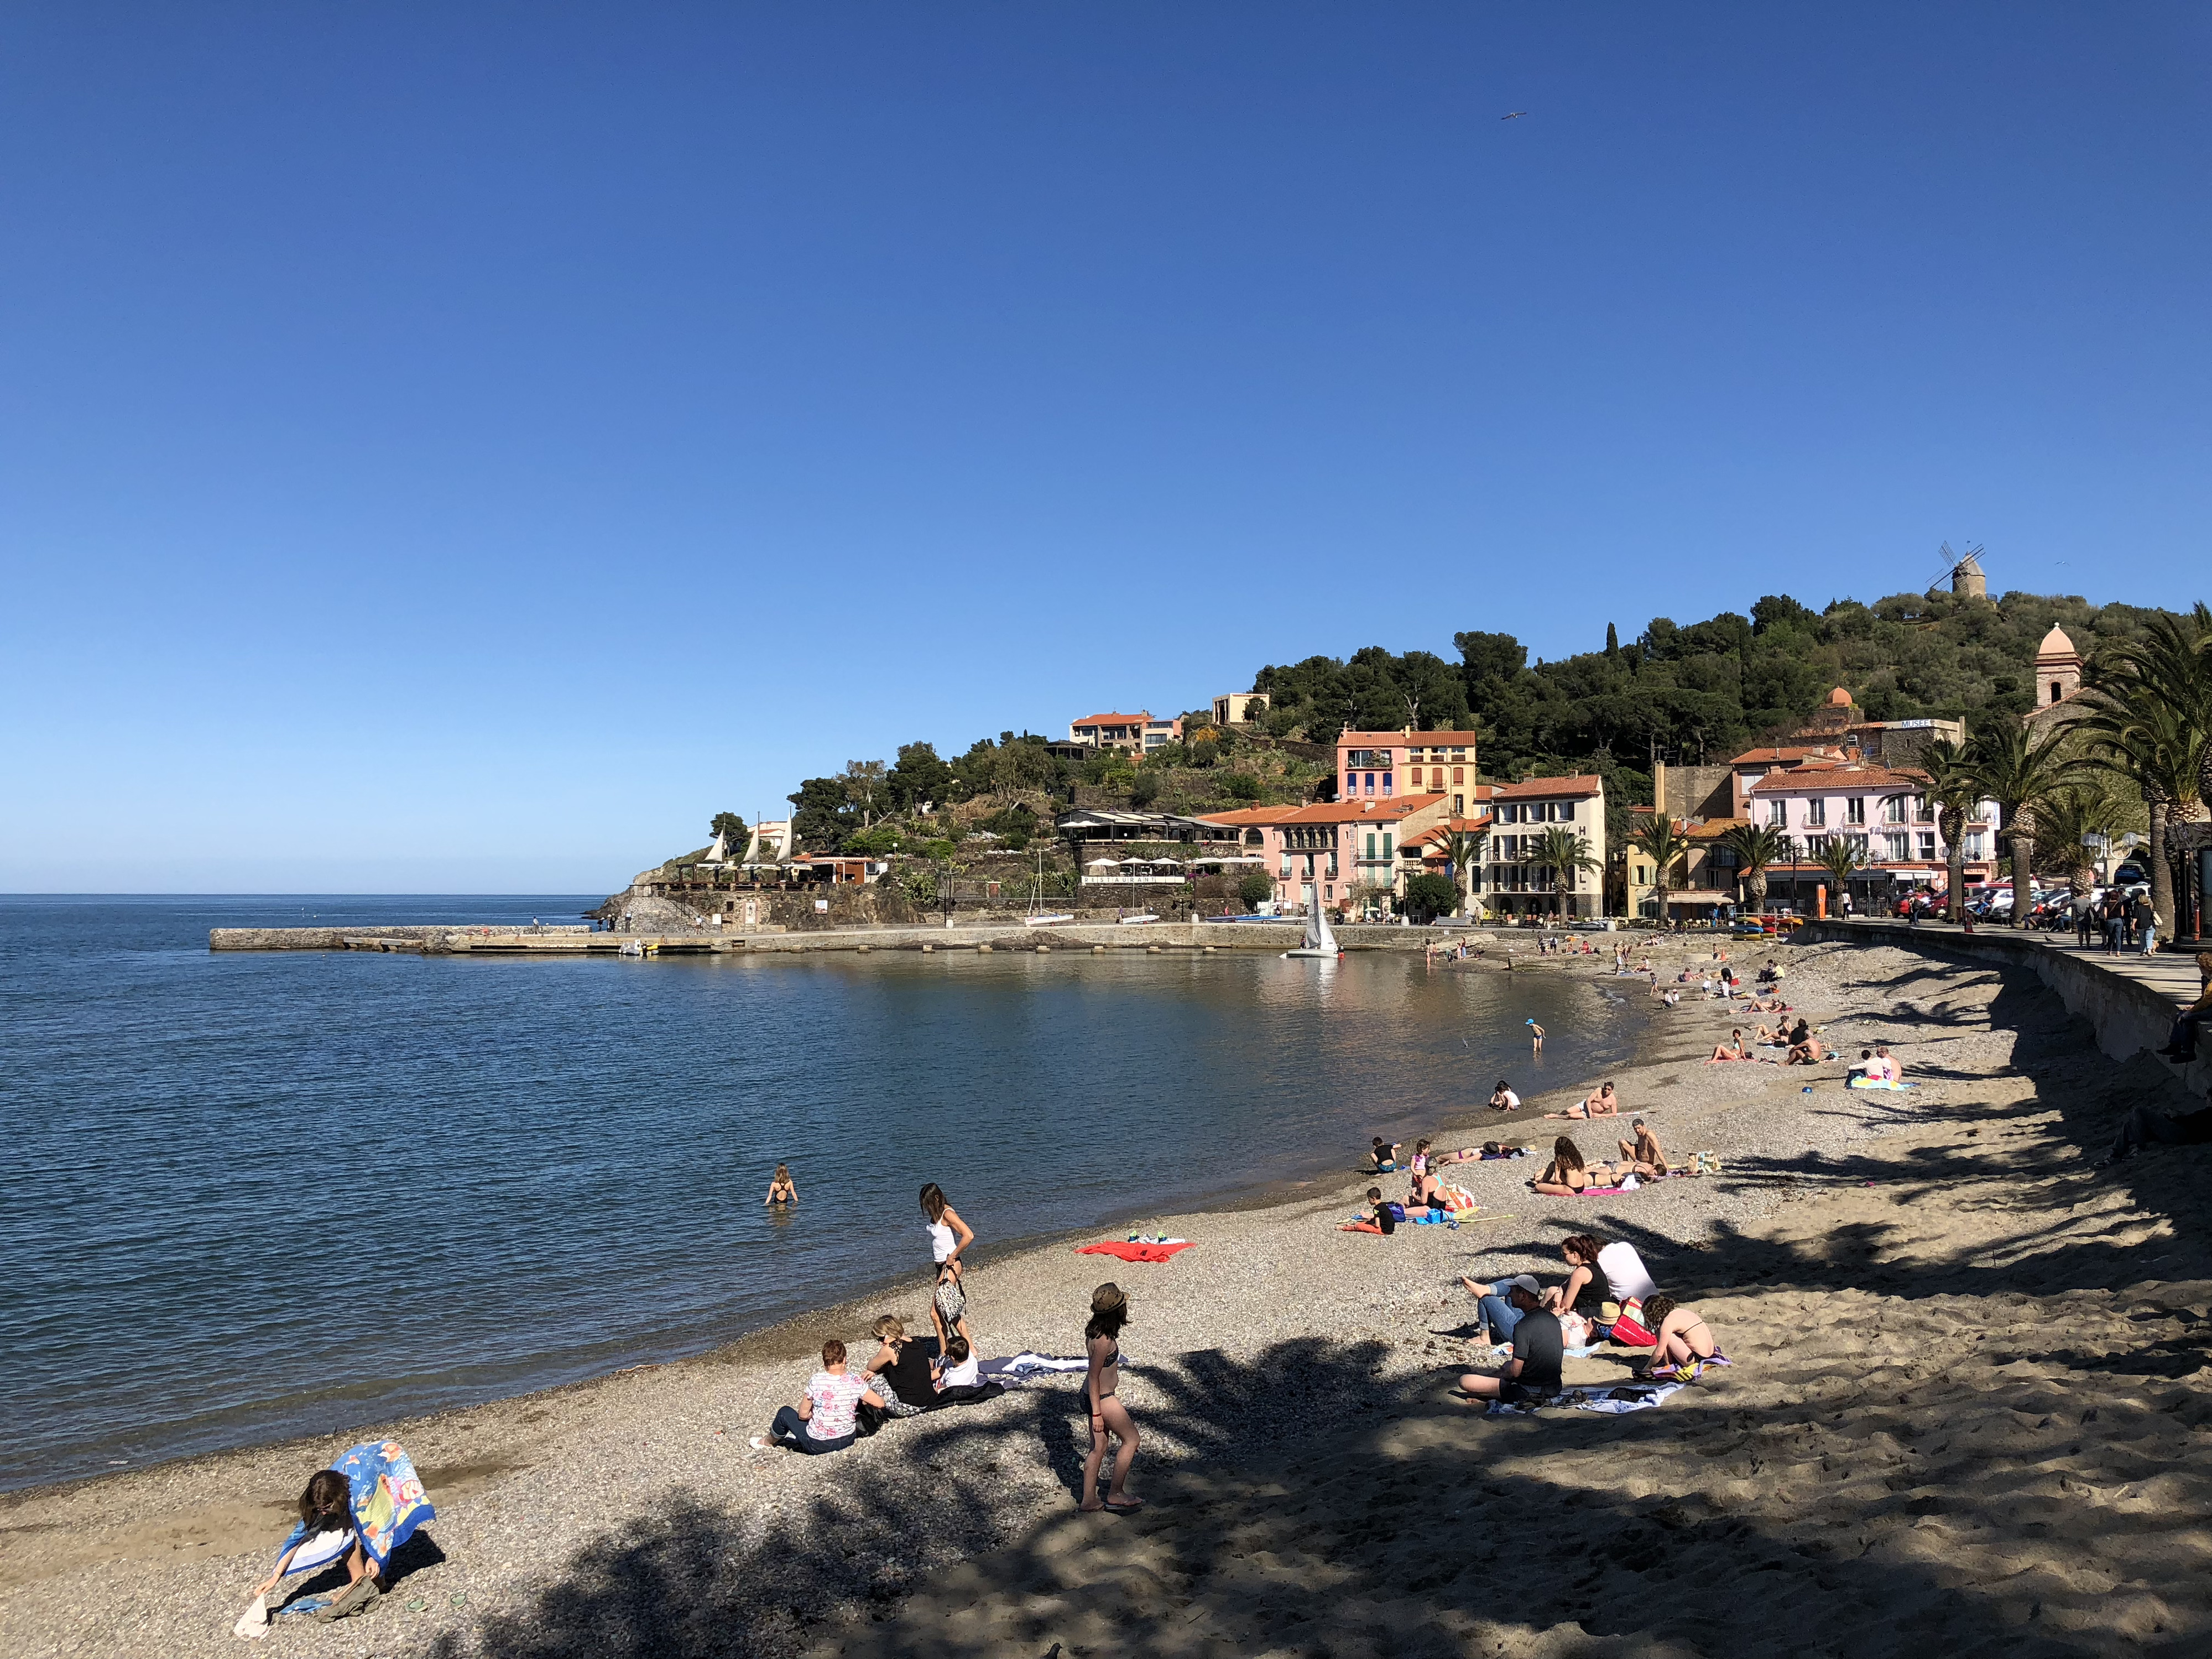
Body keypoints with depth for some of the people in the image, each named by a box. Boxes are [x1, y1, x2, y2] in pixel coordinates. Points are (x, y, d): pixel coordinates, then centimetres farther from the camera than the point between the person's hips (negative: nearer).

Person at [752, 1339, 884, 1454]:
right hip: (847, 1440, 3)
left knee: (785, 1412, 18)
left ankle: (768, 1442, 45)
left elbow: (803, 1415, -10)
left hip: (818, 1445, -3)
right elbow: (880, 1403, -7)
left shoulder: (816, 1381, -20)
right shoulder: (855, 1383, -15)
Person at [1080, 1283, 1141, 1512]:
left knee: (1098, 1448, 18)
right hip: (1103, 1399, -9)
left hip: (1096, 1395, 9)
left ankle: (1089, 1499, 27)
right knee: (1131, 1439, 7)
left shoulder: (1094, 1330, 0)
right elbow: (1094, 1377, -23)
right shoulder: (1104, 1340, -28)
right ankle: (1115, 1494, 15)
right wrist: (1097, 1413, -18)